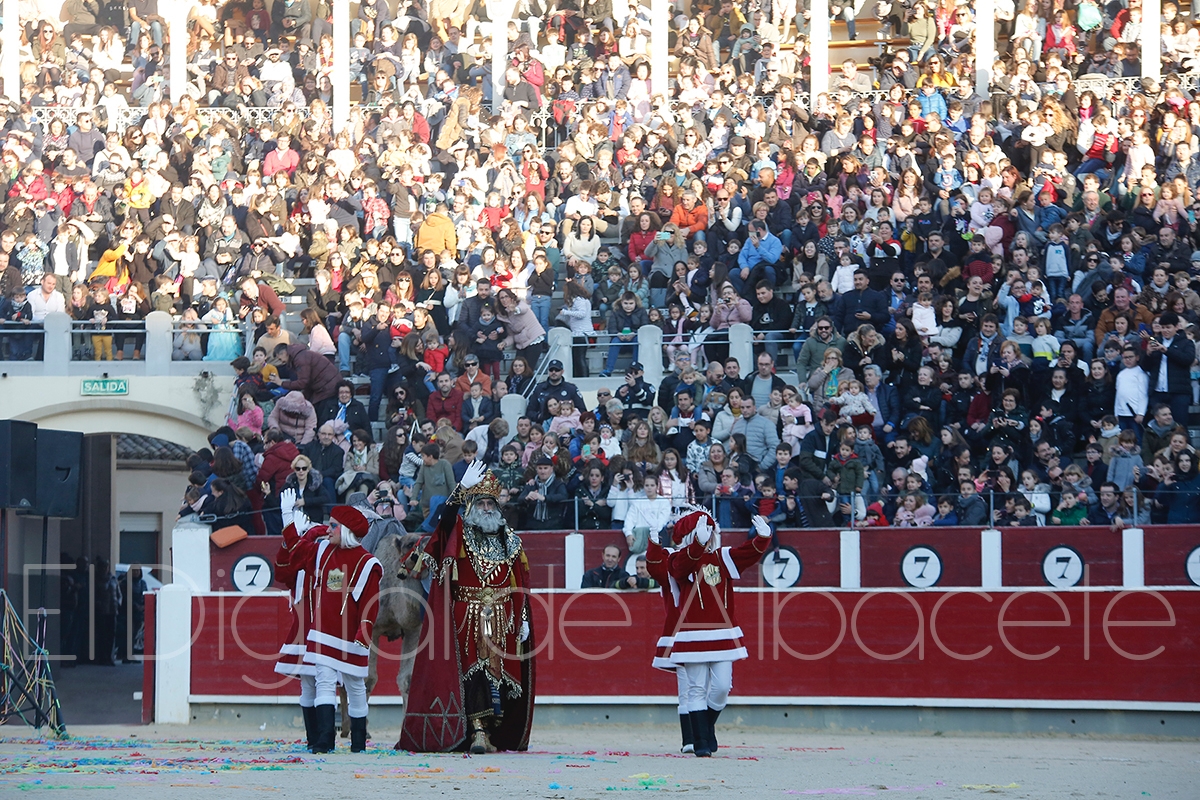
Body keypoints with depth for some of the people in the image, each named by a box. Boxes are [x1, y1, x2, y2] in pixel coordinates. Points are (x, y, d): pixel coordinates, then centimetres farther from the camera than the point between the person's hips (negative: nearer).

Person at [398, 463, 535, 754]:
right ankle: (478, 733, -15)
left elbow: (521, 585, 13)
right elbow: (447, 517, -18)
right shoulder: (460, 534, 5)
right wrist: (463, 487, -26)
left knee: (500, 676, 1)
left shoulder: (510, 540, 13)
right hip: (469, 620, -3)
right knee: (474, 674, -11)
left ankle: (493, 736, 8)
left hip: (502, 620, 3)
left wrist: (524, 620, 7)